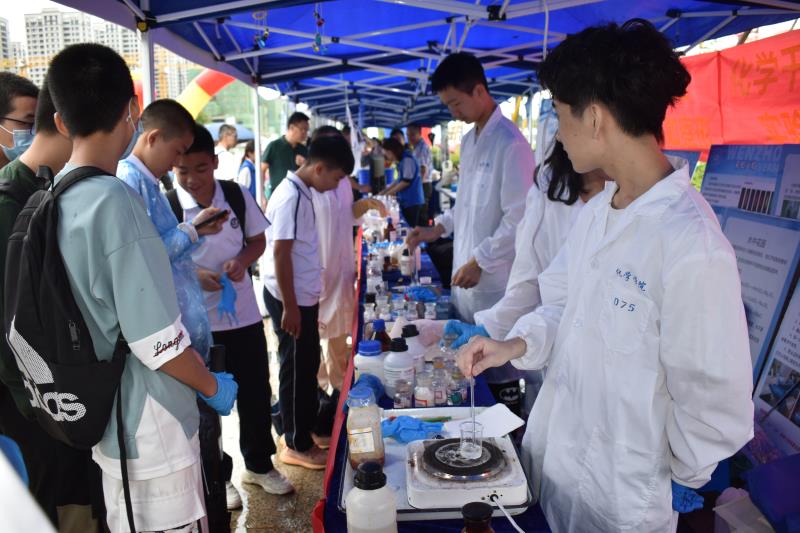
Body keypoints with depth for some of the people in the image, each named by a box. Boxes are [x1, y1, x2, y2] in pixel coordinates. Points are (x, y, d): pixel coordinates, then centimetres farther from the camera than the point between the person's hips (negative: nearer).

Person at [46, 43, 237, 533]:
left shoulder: (54, 200, -1)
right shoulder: (115, 201, -25)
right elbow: (157, 341, -24)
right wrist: (213, 386, -7)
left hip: (106, 419, 7)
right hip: (151, 428, -7)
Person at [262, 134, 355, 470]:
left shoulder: (301, 192, 9)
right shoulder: (291, 197, -20)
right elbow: (280, 255, -22)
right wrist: (290, 307, -21)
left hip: (304, 296, 9)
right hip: (291, 300, -9)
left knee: (307, 366, 19)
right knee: (296, 370, 3)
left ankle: (306, 426, 36)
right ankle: (297, 445, 18)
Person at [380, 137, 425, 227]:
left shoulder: (407, 159, -14)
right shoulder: (401, 161, 13)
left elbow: (406, 181, -18)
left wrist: (388, 193, -10)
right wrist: (384, 191, 16)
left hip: (412, 202, -9)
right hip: (406, 202, 9)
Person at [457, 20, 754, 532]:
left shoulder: (694, 250, -30)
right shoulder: (597, 211, -3)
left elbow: (716, 404, -21)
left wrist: (683, 479, -6)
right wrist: (517, 344, -9)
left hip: (622, 491, -6)